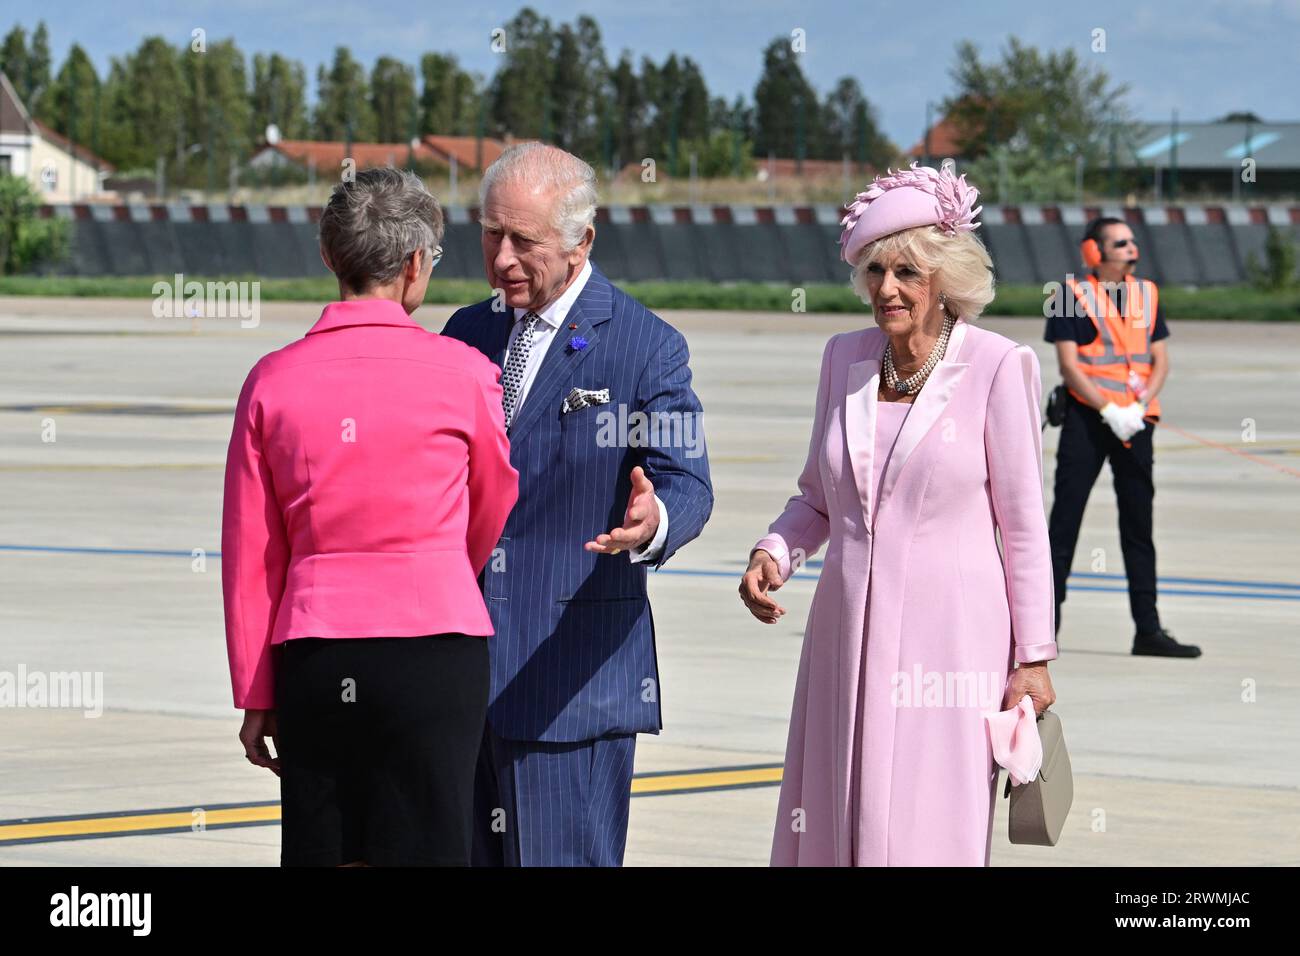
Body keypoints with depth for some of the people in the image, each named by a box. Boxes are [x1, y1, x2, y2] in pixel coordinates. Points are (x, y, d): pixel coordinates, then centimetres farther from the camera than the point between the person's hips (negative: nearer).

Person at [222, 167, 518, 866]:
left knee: (318, 857, 8)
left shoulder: (273, 382, 1)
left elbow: (250, 558, 5)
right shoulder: (462, 374, -3)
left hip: (313, 657, 2)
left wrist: (255, 696, 13)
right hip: (434, 645, -2)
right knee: (424, 851, -2)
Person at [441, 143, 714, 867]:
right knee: (463, 854, 8)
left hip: (573, 679, -6)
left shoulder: (647, 348, -4)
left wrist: (653, 522, -34)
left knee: (562, 857, -6)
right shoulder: (466, 334, 14)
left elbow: (686, 480, -12)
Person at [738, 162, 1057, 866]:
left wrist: (1033, 658, -4)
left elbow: (1022, 523, -3)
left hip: (949, 639, -5)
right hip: (848, 633, 5)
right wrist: (772, 553, -2)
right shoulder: (845, 358, 8)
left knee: (925, 836, -7)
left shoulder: (994, 366, -6)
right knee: (831, 832, 5)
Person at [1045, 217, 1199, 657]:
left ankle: (1147, 629, 11)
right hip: (1087, 418, -5)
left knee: (1139, 525, 7)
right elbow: (1068, 364, -10)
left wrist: (1139, 408, -9)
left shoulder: (1146, 294, 11)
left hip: (1136, 421, 5)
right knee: (1065, 517, -4)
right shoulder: (1072, 296, -4)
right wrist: (1108, 412, -18)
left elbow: (1160, 360, 7)